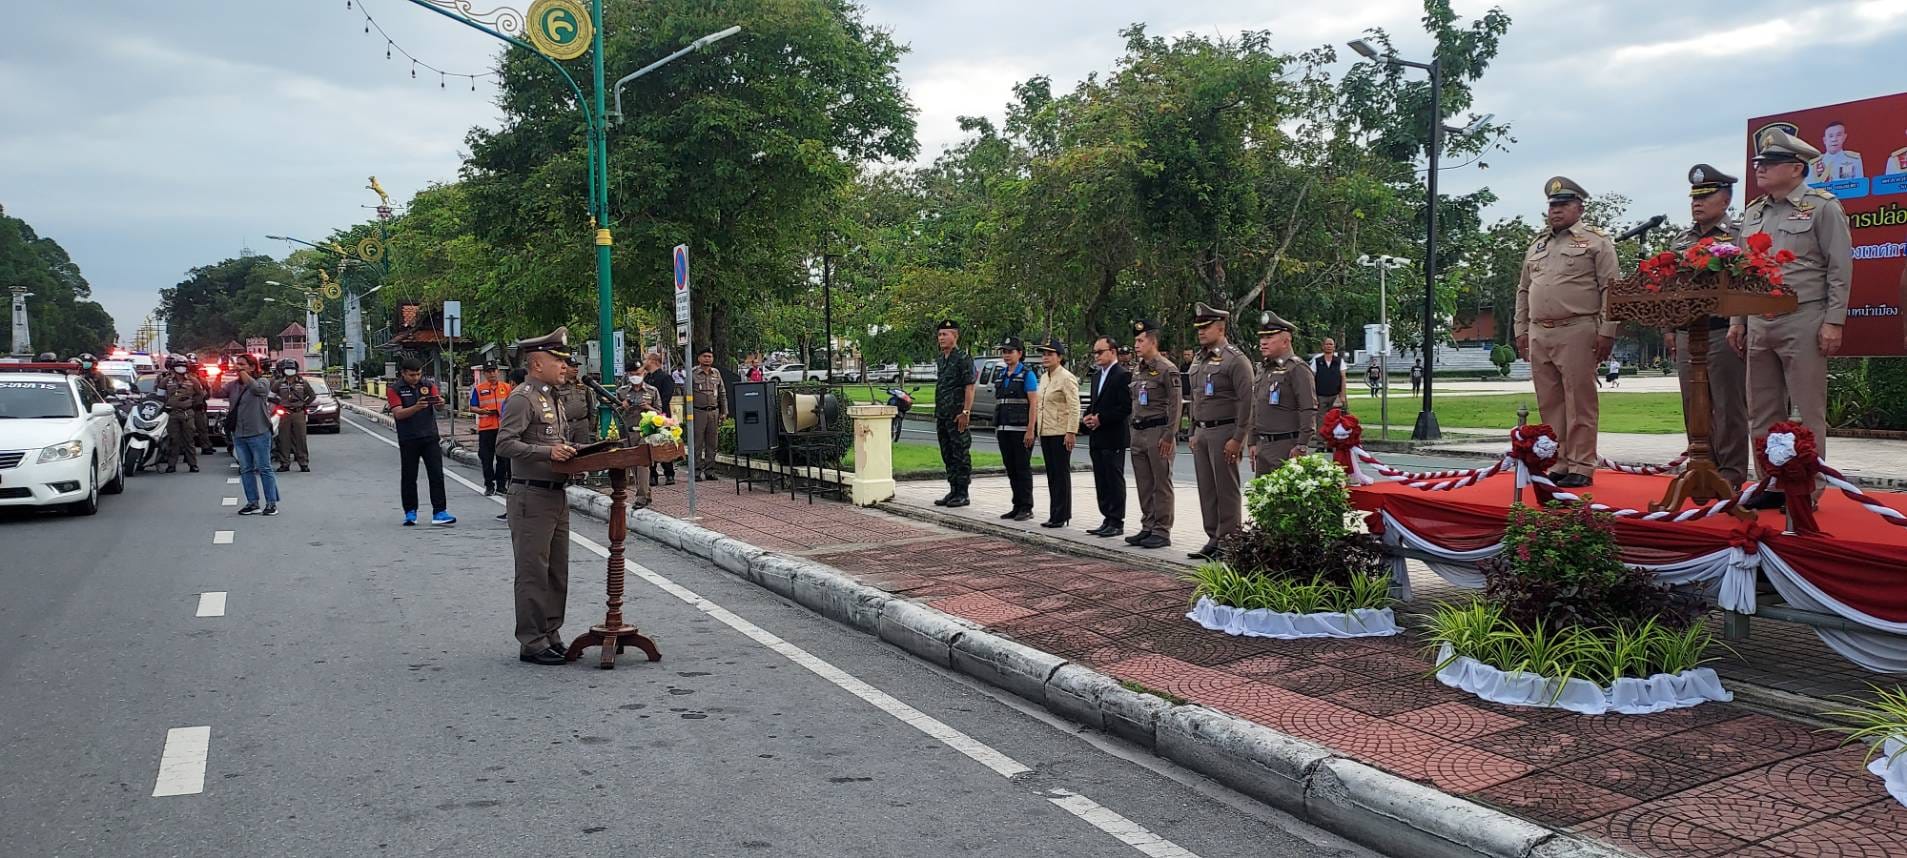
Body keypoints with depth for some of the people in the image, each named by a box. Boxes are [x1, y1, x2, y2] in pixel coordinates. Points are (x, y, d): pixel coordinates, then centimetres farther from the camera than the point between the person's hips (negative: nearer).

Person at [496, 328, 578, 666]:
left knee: (557, 573, 13)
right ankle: (532, 643, 2)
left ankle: (551, 635, 22)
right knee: (533, 574, -4)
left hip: (557, 496, 9)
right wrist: (548, 452, -29)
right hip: (532, 497, -9)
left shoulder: (553, 399, 18)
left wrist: (573, 452, 8)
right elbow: (504, 444, -21)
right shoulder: (522, 398, -11)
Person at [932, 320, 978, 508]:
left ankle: (962, 494, 1)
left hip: (957, 416, -9)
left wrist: (965, 412, -20)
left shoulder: (963, 359, -10)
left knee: (961, 455, -3)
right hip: (942, 415, 9)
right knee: (947, 455, 12)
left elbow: (969, 387, -14)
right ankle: (953, 491, 20)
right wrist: (937, 412, 18)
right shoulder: (940, 360, 16)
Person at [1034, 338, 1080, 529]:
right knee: (1051, 475, 11)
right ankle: (1054, 515, 16)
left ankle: (1061, 516, 1)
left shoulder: (1067, 378, -11)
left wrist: (1071, 432, -22)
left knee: (1061, 474, -3)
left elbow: (1074, 407, -16)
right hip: (1045, 433, 8)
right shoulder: (1044, 378, 15)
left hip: (1061, 433, -8)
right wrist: (1035, 426, 17)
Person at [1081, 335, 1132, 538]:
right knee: (1101, 482, 11)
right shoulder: (1097, 375, 18)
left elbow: (1126, 407, -17)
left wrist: (1100, 419, -17)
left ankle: (1116, 522, 1)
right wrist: (1088, 417, 4)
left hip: (1113, 438, -9)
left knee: (1115, 480, -4)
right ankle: (1107, 520, 17)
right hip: (1097, 438, 9)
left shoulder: (1123, 375, -11)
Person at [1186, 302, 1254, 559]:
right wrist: (1193, 433, 18)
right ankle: (1213, 539, 18)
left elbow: (1246, 402, -14)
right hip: (1201, 432, 8)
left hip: (1224, 432, -8)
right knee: (1207, 490, 11)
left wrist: (1237, 439, -17)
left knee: (1226, 490, -3)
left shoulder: (1235, 360, -10)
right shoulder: (1199, 360, 15)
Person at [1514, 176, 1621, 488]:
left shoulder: (1596, 242, 2)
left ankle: (1581, 467, -2)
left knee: (1579, 402, -5)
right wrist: (1521, 330, 16)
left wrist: (1607, 331, -11)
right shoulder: (1537, 246, 21)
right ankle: (1558, 464, 14)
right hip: (1539, 334, 6)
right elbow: (1523, 291, 23)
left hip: (1576, 333, -6)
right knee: (1550, 404, 8)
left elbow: (1610, 289, -4)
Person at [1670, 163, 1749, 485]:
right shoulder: (1681, 240, 16)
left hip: (1723, 333, -6)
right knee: (1694, 407, 10)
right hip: (1686, 334, 6)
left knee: (1728, 406, -1)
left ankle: (1732, 469, 5)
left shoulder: (1738, 236, -3)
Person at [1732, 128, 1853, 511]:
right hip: (1759, 323, 6)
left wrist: (1834, 321, -12)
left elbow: (1840, 268, -6)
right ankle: (1771, 485, 16)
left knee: (1808, 412, -1)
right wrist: (1737, 320, 12)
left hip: (1803, 322, -6)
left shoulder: (1822, 207, -2)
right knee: (1762, 412, 8)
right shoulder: (1753, 213, 15)